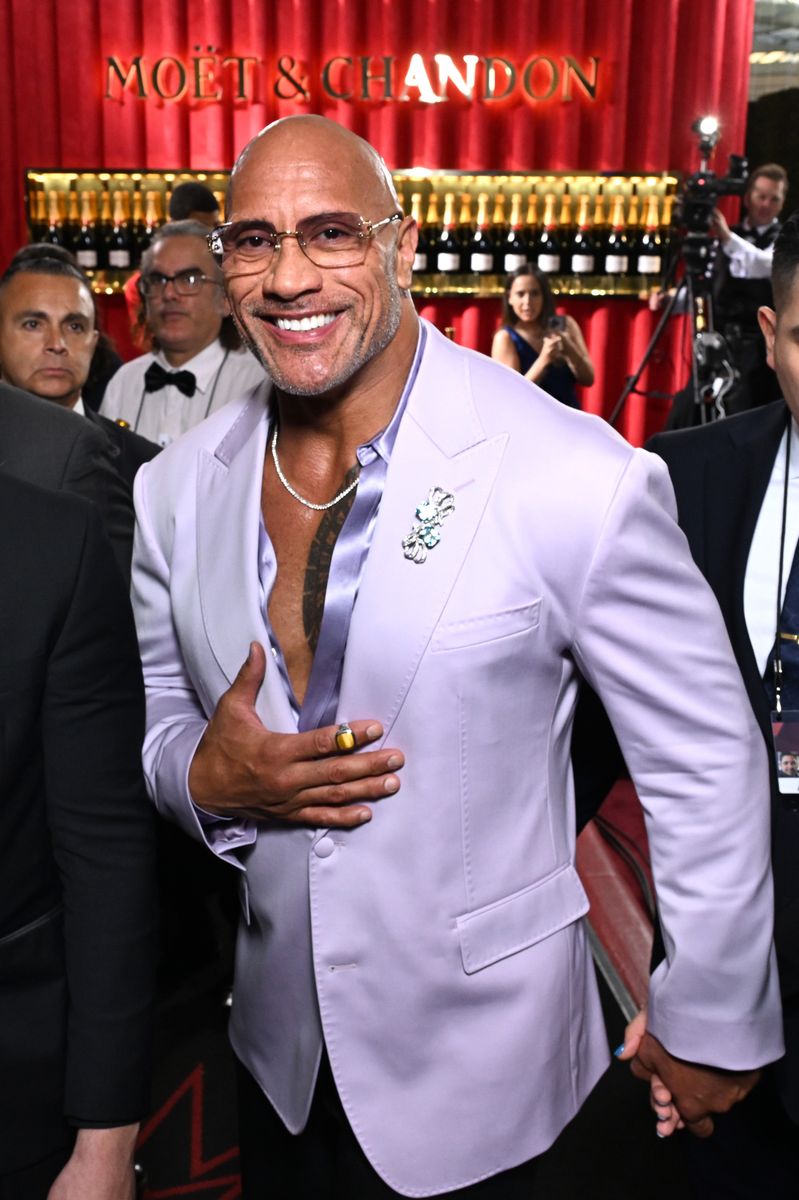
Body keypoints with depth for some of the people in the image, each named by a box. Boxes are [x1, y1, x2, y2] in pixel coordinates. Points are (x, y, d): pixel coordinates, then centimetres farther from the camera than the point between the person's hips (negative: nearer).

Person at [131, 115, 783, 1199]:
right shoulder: (175, 489, -6)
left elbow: (706, 762, -13)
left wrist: (712, 1024, -3)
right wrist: (207, 778, -16)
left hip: (478, 1065, -4)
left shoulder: (578, 481, -23)